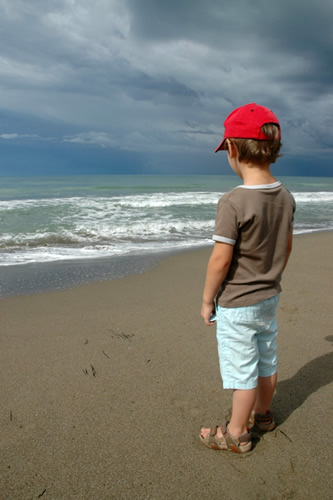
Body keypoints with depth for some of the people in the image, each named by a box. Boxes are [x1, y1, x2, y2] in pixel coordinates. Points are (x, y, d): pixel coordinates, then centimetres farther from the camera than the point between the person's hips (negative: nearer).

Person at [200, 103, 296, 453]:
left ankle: (236, 434, 27)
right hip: (269, 297, 7)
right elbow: (286, 246, 8)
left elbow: (220, 259, -22)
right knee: (266, 360, 22)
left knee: (242, 370, 8)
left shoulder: (233, 203, -26)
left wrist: (207, 300, -8)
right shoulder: (285, 197, -3)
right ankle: (262, 414, 45)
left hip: (237, 305, -7)